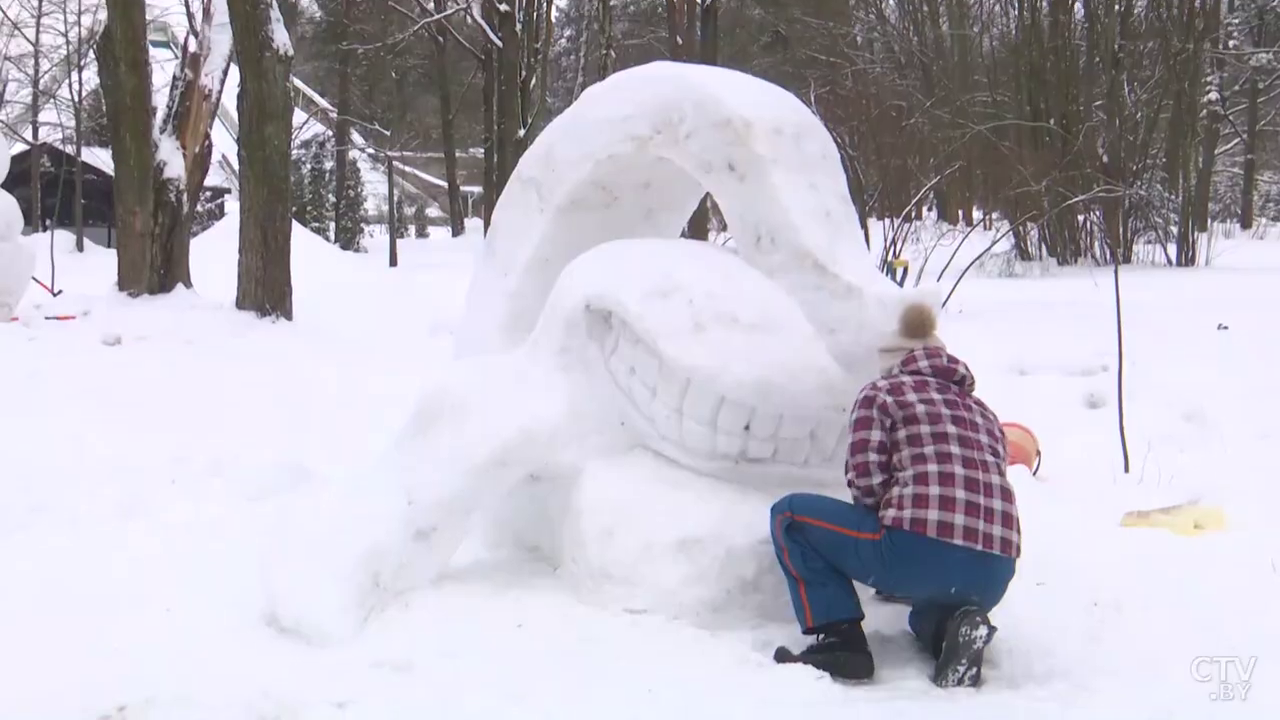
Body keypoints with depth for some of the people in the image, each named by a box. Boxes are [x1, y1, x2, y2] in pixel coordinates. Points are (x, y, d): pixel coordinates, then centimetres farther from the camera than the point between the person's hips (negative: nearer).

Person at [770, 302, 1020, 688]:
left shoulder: (881, 392, 12)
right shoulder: (982, 411, 28)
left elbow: (866, 476, -2)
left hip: (920, 551, -6)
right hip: (993, 576, 6)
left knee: (790, 515, 13)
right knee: (928, 610, 41)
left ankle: (838, 639, 0)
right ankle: (958, 623, 4)